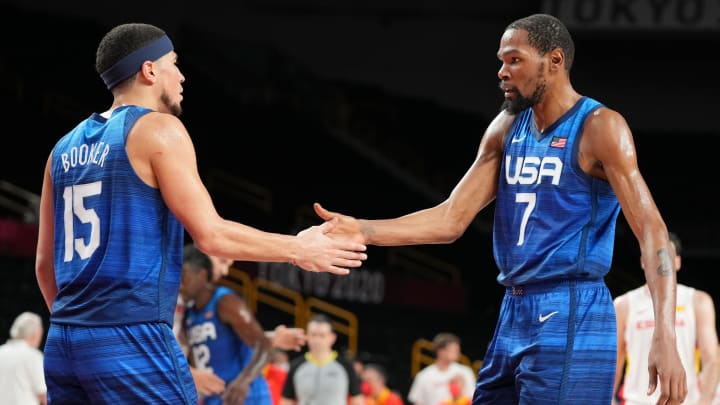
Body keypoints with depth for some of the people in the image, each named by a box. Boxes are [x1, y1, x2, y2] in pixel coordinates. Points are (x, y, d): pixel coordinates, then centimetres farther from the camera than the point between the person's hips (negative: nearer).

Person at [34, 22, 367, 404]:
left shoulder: (66, 147, 17)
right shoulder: (157, 129, -4)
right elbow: (211, 235, -10)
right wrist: (297, 249, 2)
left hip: (63, 344, 7)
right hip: (132, 340, -7)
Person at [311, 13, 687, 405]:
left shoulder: (598, 127, -10)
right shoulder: (507, 128, 12)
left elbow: (651, 229, -16)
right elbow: (451, 219, 10)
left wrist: (665, 337, -27)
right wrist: (362, 231, -4)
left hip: (569, 317, -8)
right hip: (513, 313, 8)